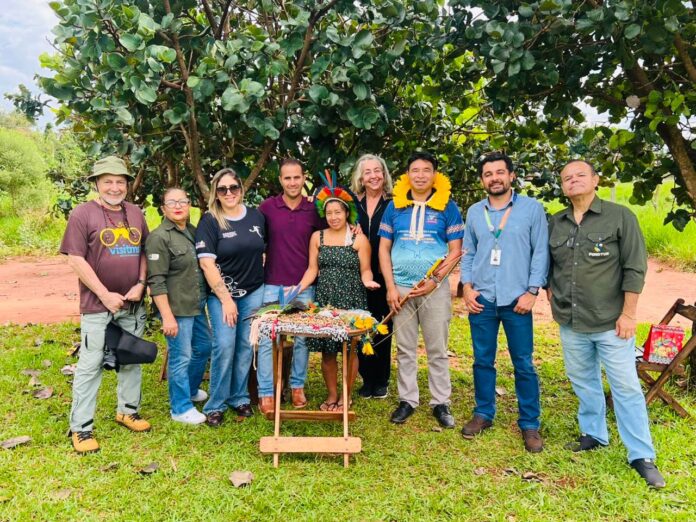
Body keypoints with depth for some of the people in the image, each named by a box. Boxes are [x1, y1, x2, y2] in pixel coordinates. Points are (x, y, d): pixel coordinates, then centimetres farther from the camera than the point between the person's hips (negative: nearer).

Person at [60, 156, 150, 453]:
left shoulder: (135, 214, 8)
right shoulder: (83, 213, -8)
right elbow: (75, 260, -12)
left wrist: (140, 284, -4)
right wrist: (105, 295, -15)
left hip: (132, 303, 5)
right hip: (98, 304, -5)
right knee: (90, 365, 0)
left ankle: (127, 411, 32)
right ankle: (81, 428, 12)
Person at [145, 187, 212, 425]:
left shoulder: (193, 231, 10)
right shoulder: (159, 238, -14)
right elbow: (156, 281, -18)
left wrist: (205, 298, 16)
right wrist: (167, 316, -21)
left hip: (197, 306, 9)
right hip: (177, 308, -8)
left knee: (204, 347, 20)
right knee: (181, 357, 1)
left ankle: (190, 389, 43)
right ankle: (181, 408, 18)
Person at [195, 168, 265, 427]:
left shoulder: (257, 216, 5)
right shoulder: (209, 221, -7)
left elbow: (266, 250, 17)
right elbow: (207, 263, -12)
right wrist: (226, 299, -14)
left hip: (254, 291, 4)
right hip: (222, 293, -4)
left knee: (246, 345, 7)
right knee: (224, 345, -9)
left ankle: (240, 398, 22)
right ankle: (215, 405, 6)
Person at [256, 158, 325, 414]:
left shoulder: (314, 209, 1)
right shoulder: (267, 207, -2)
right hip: (272, 285, -1)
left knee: (302, 339, 10)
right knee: (267, 340, 1)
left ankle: (298, 386, 26)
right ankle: (265, 393, 12)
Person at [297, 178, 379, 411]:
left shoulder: (359, 239, 0)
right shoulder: (317, 237, 8)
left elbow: (365, 270, 0)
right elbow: (312, 269, 7)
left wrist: (367, 282, -21)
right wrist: (299, 287, -8)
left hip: (352, 302, -2)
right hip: (325, 302, 3)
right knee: (327, 350, 6)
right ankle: (332, 395, 22)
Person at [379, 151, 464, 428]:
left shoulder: (447, 207, 2)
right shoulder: (395, 206, 6)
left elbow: (456, 250, -1)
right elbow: (383, 248, 6)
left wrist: (434, 281, -11)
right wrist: (391, 287, -3)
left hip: (435, 289, -1)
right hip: (401, 288, 2)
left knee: (437, 350, 6)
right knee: (405, 350, 9)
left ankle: (441, 403, 17)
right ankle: (407, 400, 21)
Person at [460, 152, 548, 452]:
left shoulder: (532, 208, 0)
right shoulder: (474, 212, 9)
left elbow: (541, 252, -2)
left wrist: (532, 291, -9)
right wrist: (467, 286, 1)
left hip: (516, 300, -3)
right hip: (481, 299, 3)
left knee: (524, 364, 4)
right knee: (482, 360, 11)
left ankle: (529, 424, 17)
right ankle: (483, 414, 26)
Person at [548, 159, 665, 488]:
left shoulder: (620, 217, -6)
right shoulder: (555, 223, 6)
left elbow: (635, 268, -8)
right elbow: (547, 266, 16)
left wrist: (628, 314, -11)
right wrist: (552, 298, 8)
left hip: (610, 322, -4)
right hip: (570, 323, 4)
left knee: (626, 387, 1)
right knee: (583, 381, 15)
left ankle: (642, 456, 11)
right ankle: (593, 434, 33)